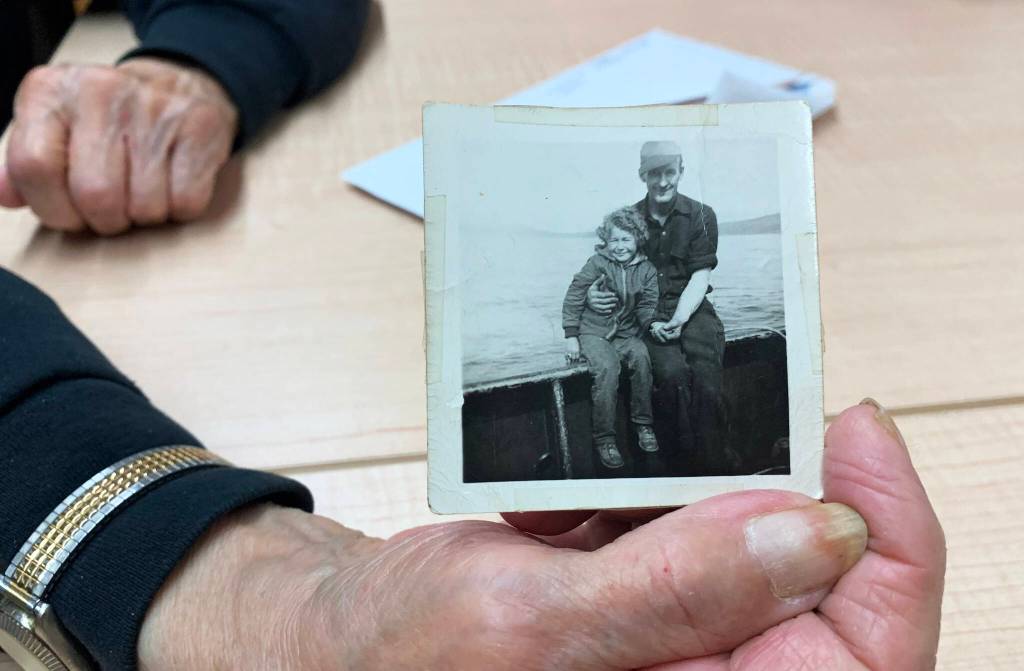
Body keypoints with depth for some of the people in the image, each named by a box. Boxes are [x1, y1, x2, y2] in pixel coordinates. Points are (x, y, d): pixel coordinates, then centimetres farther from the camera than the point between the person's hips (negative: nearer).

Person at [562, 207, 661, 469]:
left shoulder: (646, 270, 4)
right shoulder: (596, 263, -6)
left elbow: (647, 306, 3)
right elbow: (573, 297, -4)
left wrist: (655, 324, -15)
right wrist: (571, 336, -7)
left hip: (625, 333, 3)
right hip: (593, 332, -3)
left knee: (641, 356, -30)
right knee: (607, 368, -31)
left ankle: (643, 423, -14)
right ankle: (604, 439, -22)